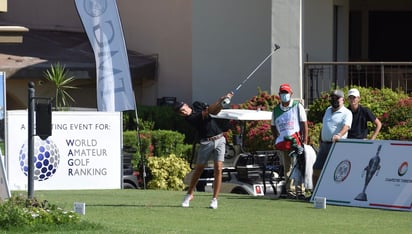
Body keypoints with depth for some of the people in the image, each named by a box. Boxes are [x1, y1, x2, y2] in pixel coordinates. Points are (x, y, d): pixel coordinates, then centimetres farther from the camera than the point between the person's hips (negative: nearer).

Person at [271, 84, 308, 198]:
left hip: (296, 140, -4)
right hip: (282, 141, 4)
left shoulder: (298, 106, 5)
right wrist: (276, 139, 10)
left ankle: (299, 189, -9)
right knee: (287, 167, 4)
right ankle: (290, 190, 7)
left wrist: (305, 140, -6)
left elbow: (304, 124, 2)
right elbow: (273, 126, 23)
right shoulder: (276, 110, 14)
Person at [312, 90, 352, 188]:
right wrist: (320, 141, 21)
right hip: (324, 145, 7)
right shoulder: (328, 110, 19)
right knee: (316, 170, 7)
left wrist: (339, 135, -43)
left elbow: (346, 126, -24)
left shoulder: (346, 113, -6)